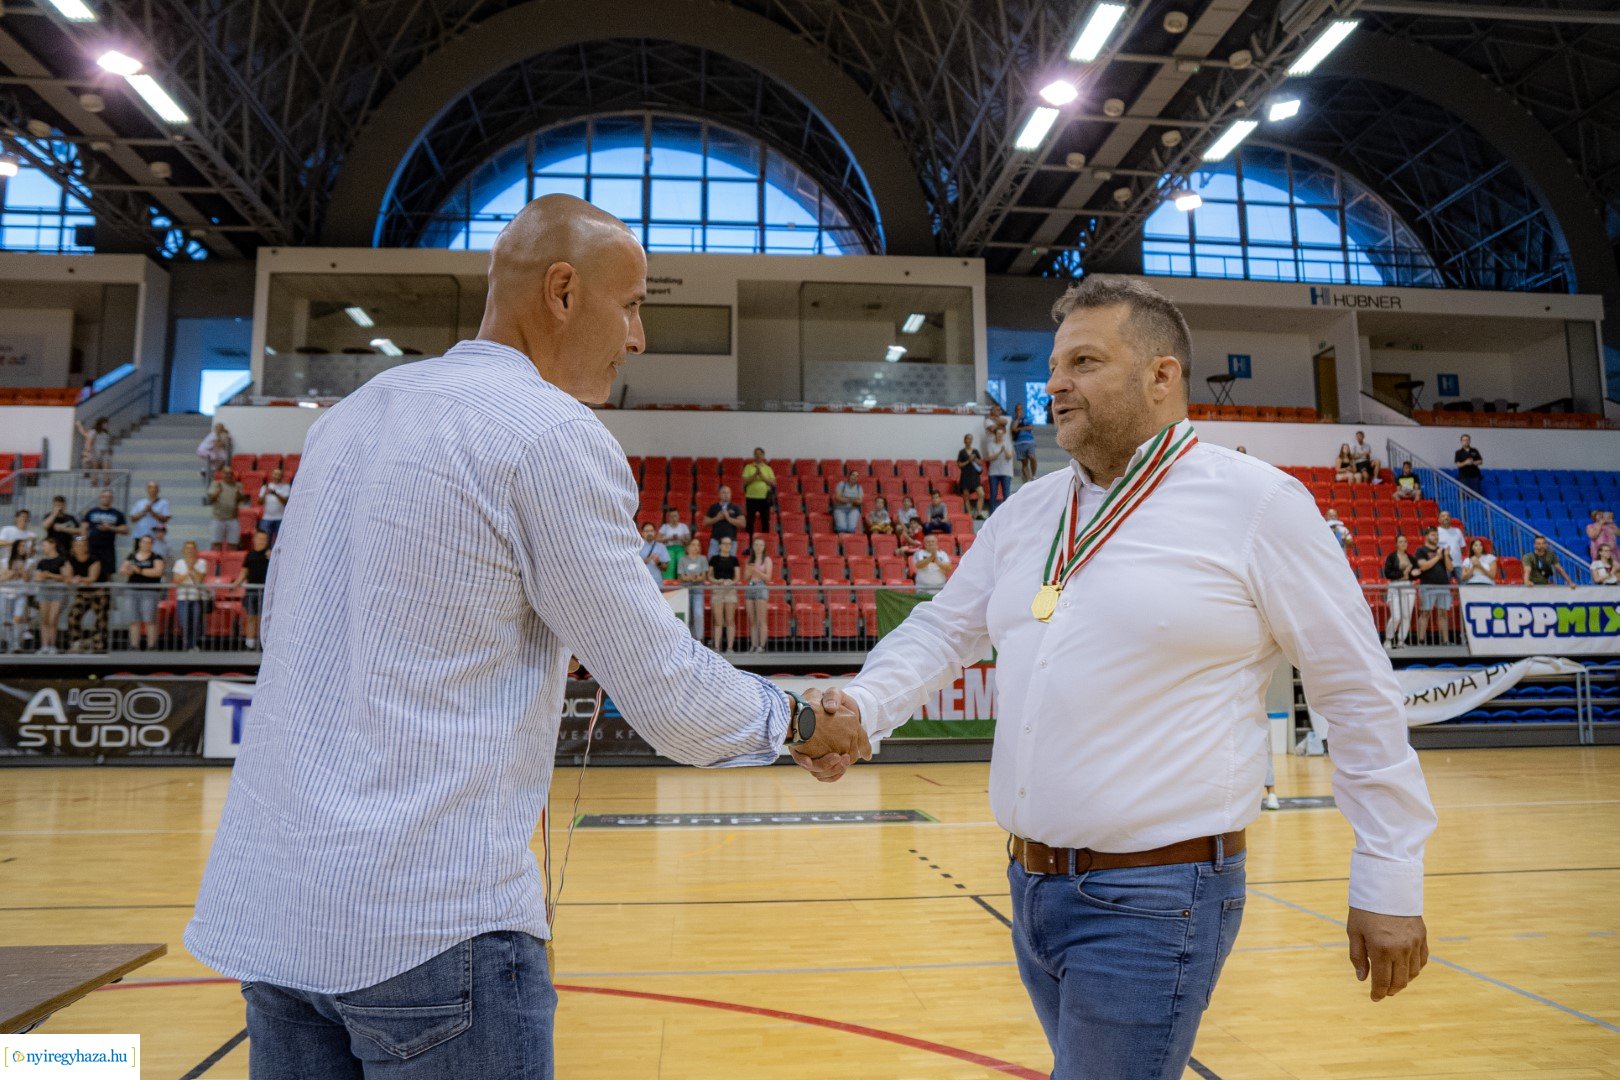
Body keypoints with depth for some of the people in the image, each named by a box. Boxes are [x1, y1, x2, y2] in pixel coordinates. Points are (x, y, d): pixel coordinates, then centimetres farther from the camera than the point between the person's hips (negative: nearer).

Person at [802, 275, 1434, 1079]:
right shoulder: (1026, 511, 8)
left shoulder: (1256, 502, -8)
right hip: (1031, 885, 6)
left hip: (1155, 897, -6)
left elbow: (1358, 694, -4)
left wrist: (1391, 882, -2)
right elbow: (943, 628, 11)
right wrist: (863, 707, -8)